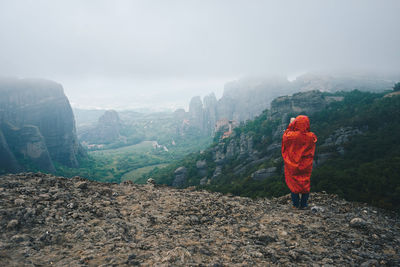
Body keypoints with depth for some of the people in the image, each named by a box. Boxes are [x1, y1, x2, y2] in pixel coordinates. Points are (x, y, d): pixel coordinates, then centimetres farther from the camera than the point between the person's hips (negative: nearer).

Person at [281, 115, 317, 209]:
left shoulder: (291, 135, -21)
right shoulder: (311, 136, -15)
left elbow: (285, 135, 3)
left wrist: (290, 125, 8)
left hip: (293, 165, -1)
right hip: (306, 166, 1)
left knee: (294, 184, 13)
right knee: (305, 184, 16)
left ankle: (296, 205, 21)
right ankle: (303, 204, 24)